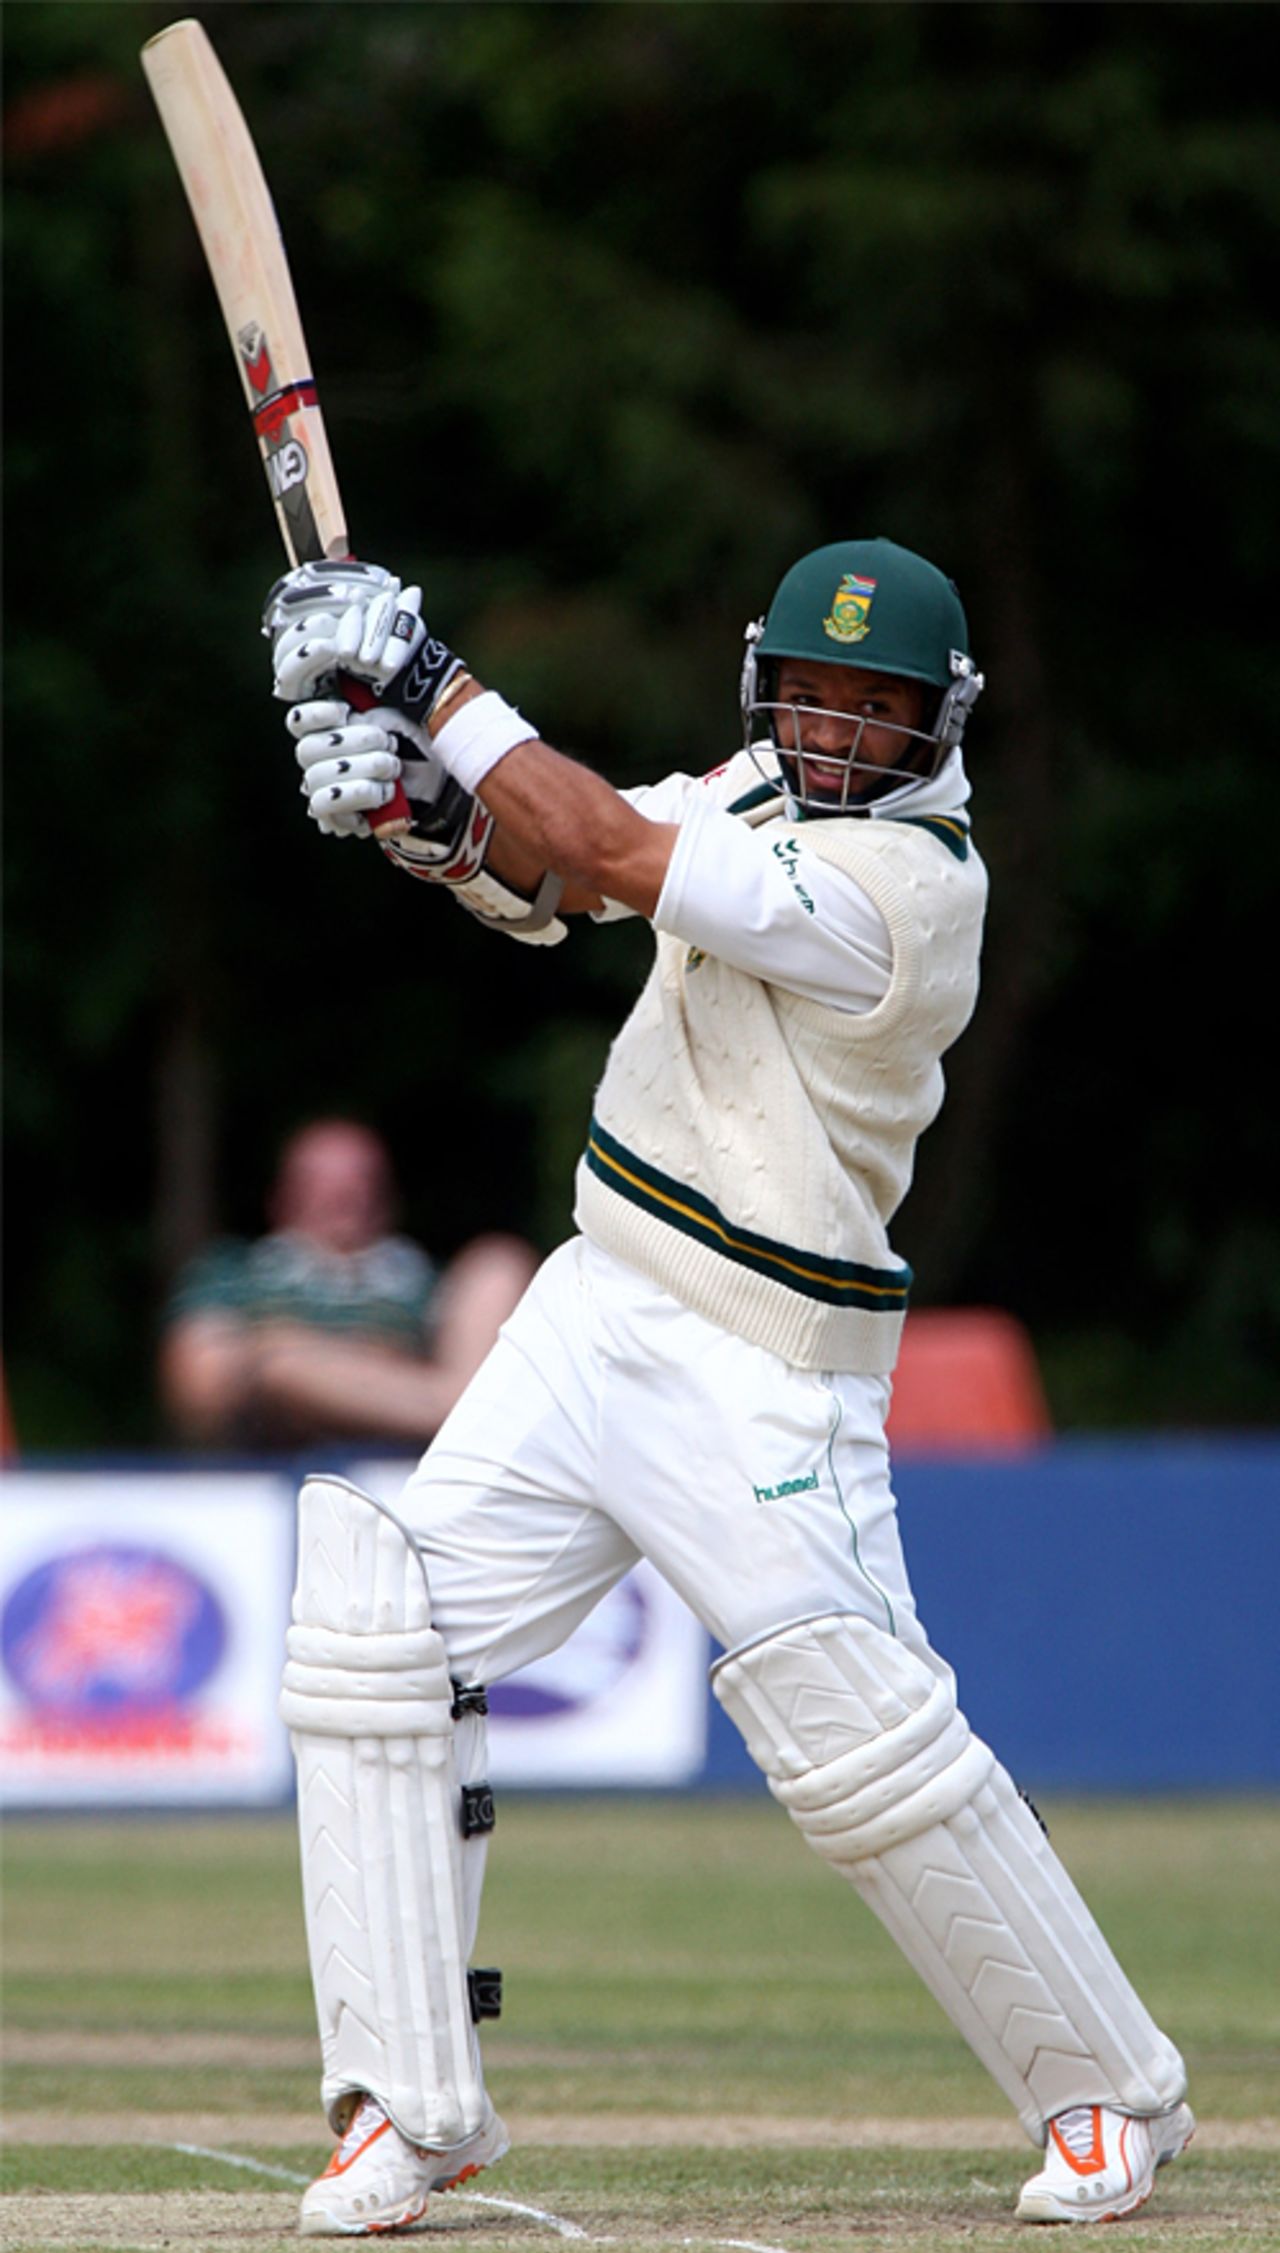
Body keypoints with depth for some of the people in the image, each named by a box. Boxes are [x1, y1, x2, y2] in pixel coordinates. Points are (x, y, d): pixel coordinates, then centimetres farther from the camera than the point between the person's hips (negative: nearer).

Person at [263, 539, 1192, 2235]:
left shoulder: (907, 877, -20)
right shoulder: (767, 789, 7)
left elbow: (607, 854, -24)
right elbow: (549, 875, 5)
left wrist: (425, 673, -18)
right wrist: (416, 801, -17)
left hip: (760, 1374, -8)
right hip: (595, 1314, 8)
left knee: (866, 1742, -10)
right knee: (379, 1638, -2)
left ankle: (1109, 2091, 10)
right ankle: (412, 2103, 4)